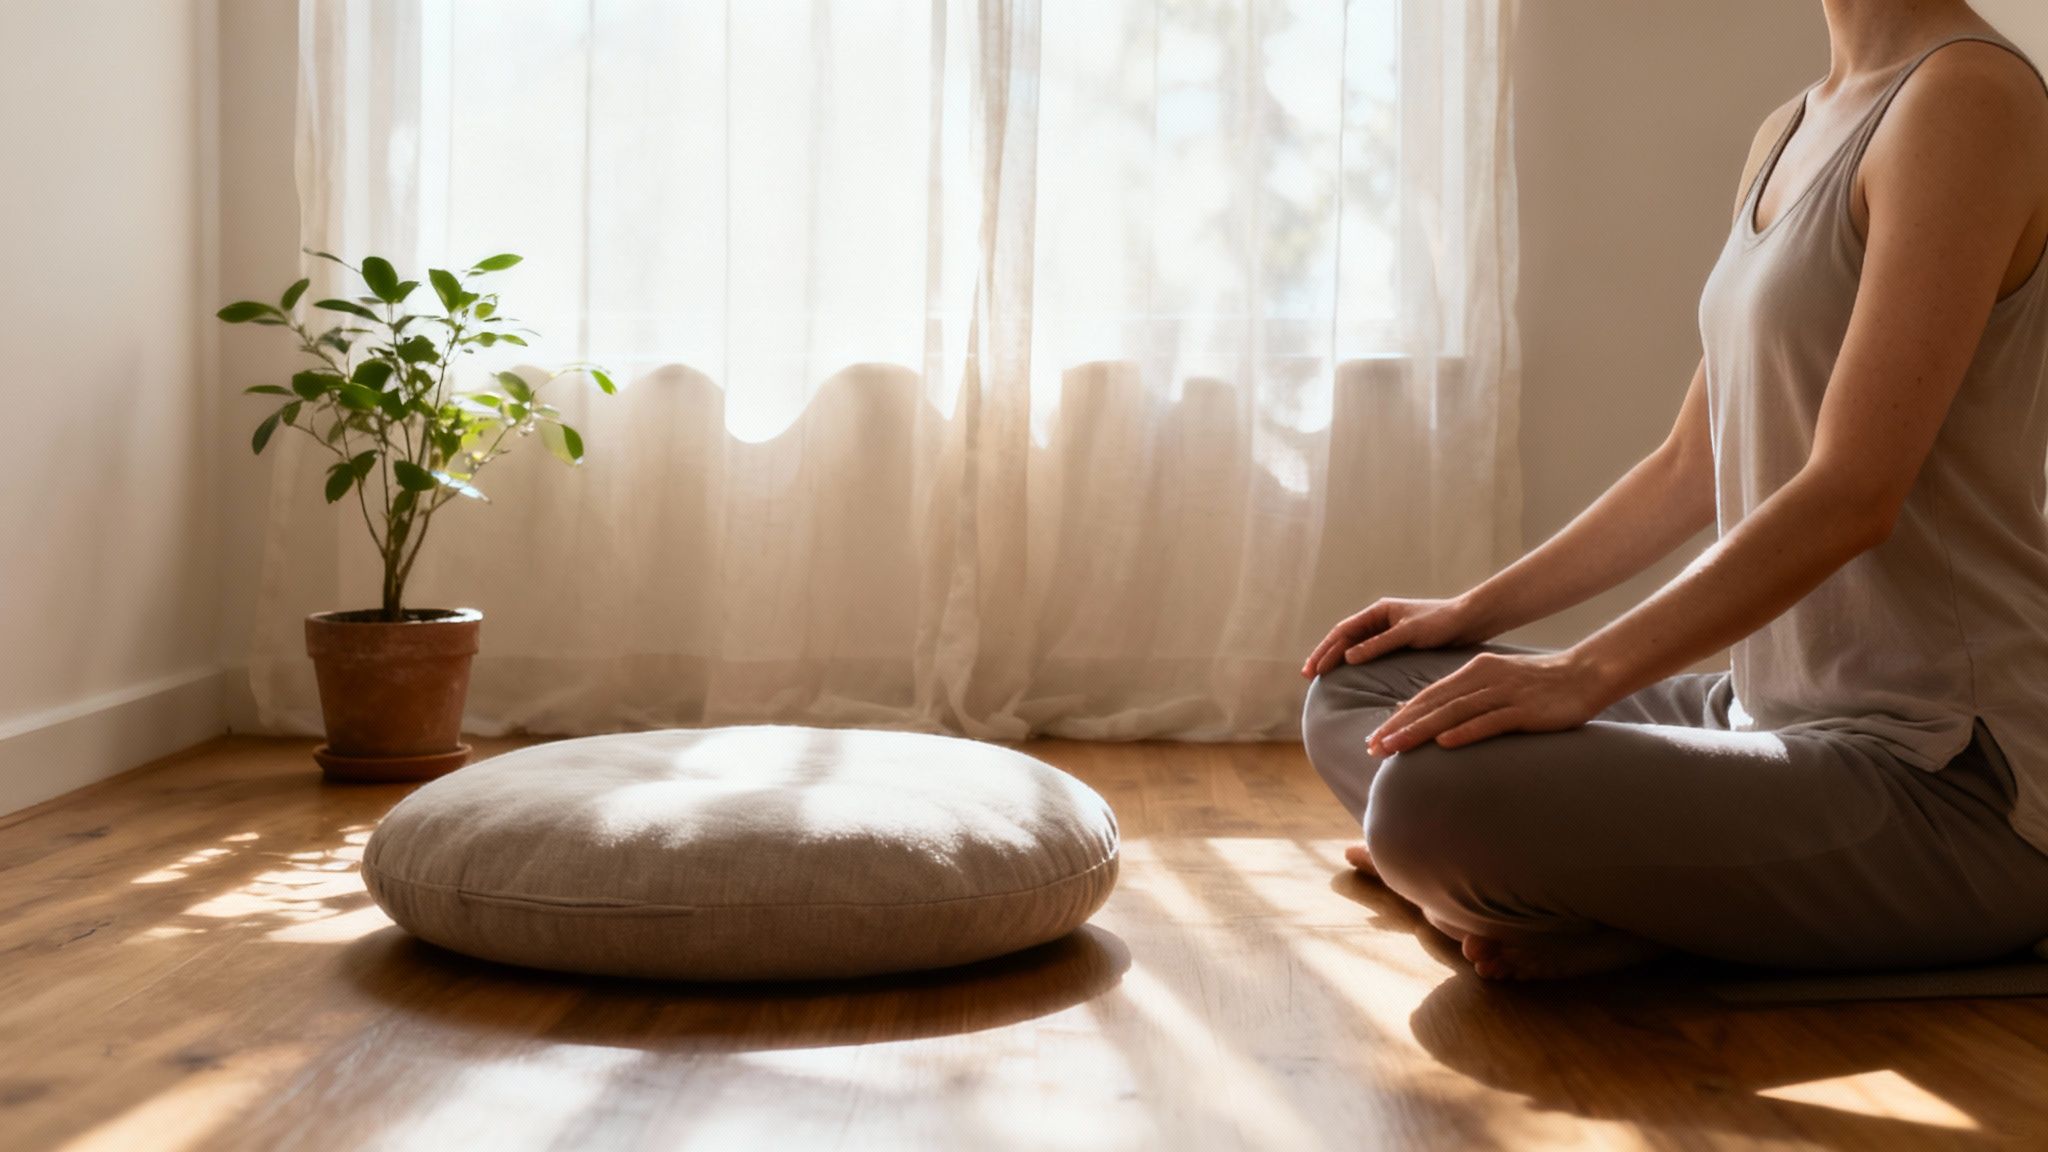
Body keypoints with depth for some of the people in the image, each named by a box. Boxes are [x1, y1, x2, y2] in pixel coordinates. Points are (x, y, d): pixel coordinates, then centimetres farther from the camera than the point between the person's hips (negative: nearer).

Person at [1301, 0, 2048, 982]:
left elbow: (1854, 495, -21)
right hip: (1770, 711, 10)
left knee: (1430, 796, -30)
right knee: (1352, 696, 9)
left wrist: (1584, 674, -25)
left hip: (1940, 777, -10)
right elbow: (1690, 469, 20)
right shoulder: (1787, 134, 16)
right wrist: (1476, 611, 15)